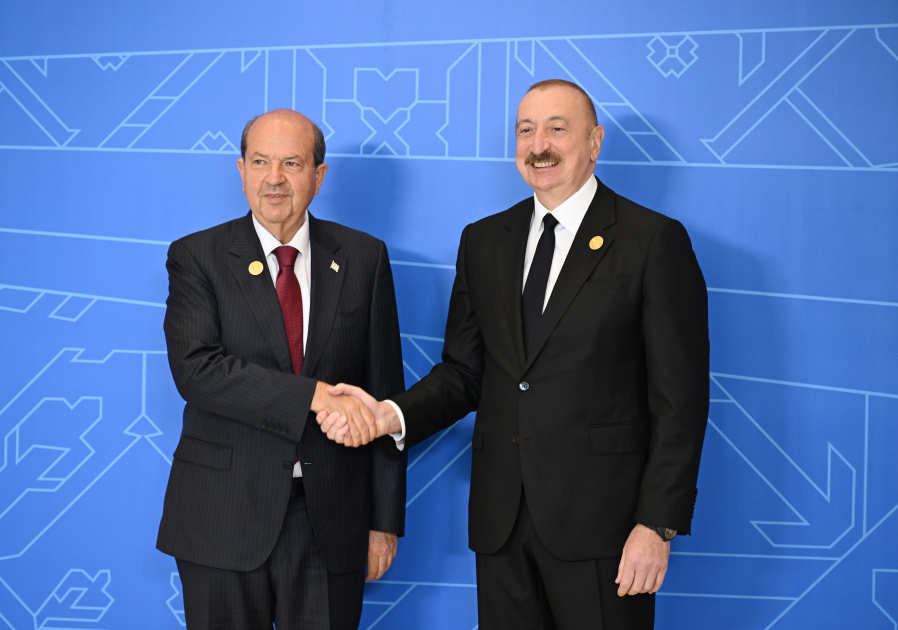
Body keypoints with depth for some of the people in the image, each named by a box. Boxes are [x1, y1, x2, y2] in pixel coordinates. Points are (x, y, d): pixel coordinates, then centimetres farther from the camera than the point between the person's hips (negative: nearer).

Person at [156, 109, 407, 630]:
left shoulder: (364, 258, 5)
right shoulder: (197, 257, 0)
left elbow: (383, 392, 5)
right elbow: (196, 369, -15)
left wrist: (386, 520, 2)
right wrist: (314, 396, -25)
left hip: (329, 523, 1)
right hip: (224, 519, -1)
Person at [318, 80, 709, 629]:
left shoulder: (655, 240, -4)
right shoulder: (484, 242, 11)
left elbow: (680, 398, -7)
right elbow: (463, 372, 10)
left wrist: (658, 524, -13)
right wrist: (391, 415, -9)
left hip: (599, 522, -4)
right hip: (501, 521, 5)